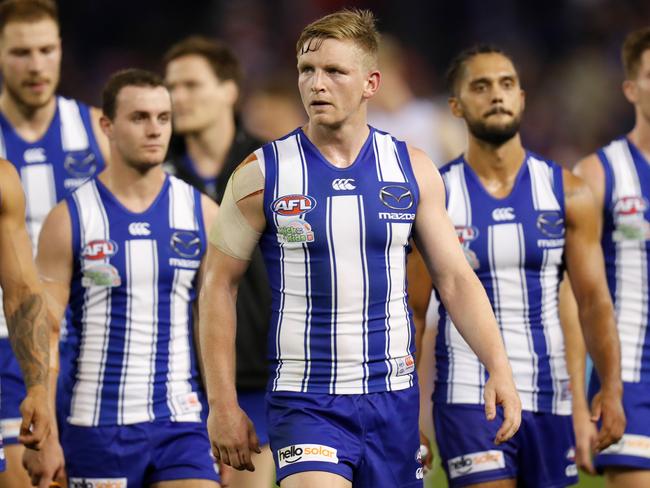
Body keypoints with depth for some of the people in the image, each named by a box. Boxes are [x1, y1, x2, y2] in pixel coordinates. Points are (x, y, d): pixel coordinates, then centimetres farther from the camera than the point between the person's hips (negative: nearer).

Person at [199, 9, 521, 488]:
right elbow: (219, 286, 2)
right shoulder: (262, 174, -3)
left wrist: (499, 367, -7)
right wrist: (223, 403, -3)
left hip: (394, 398, 3)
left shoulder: (413, 170, 4)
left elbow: (455, 278, 6)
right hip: (305, 404, -3)